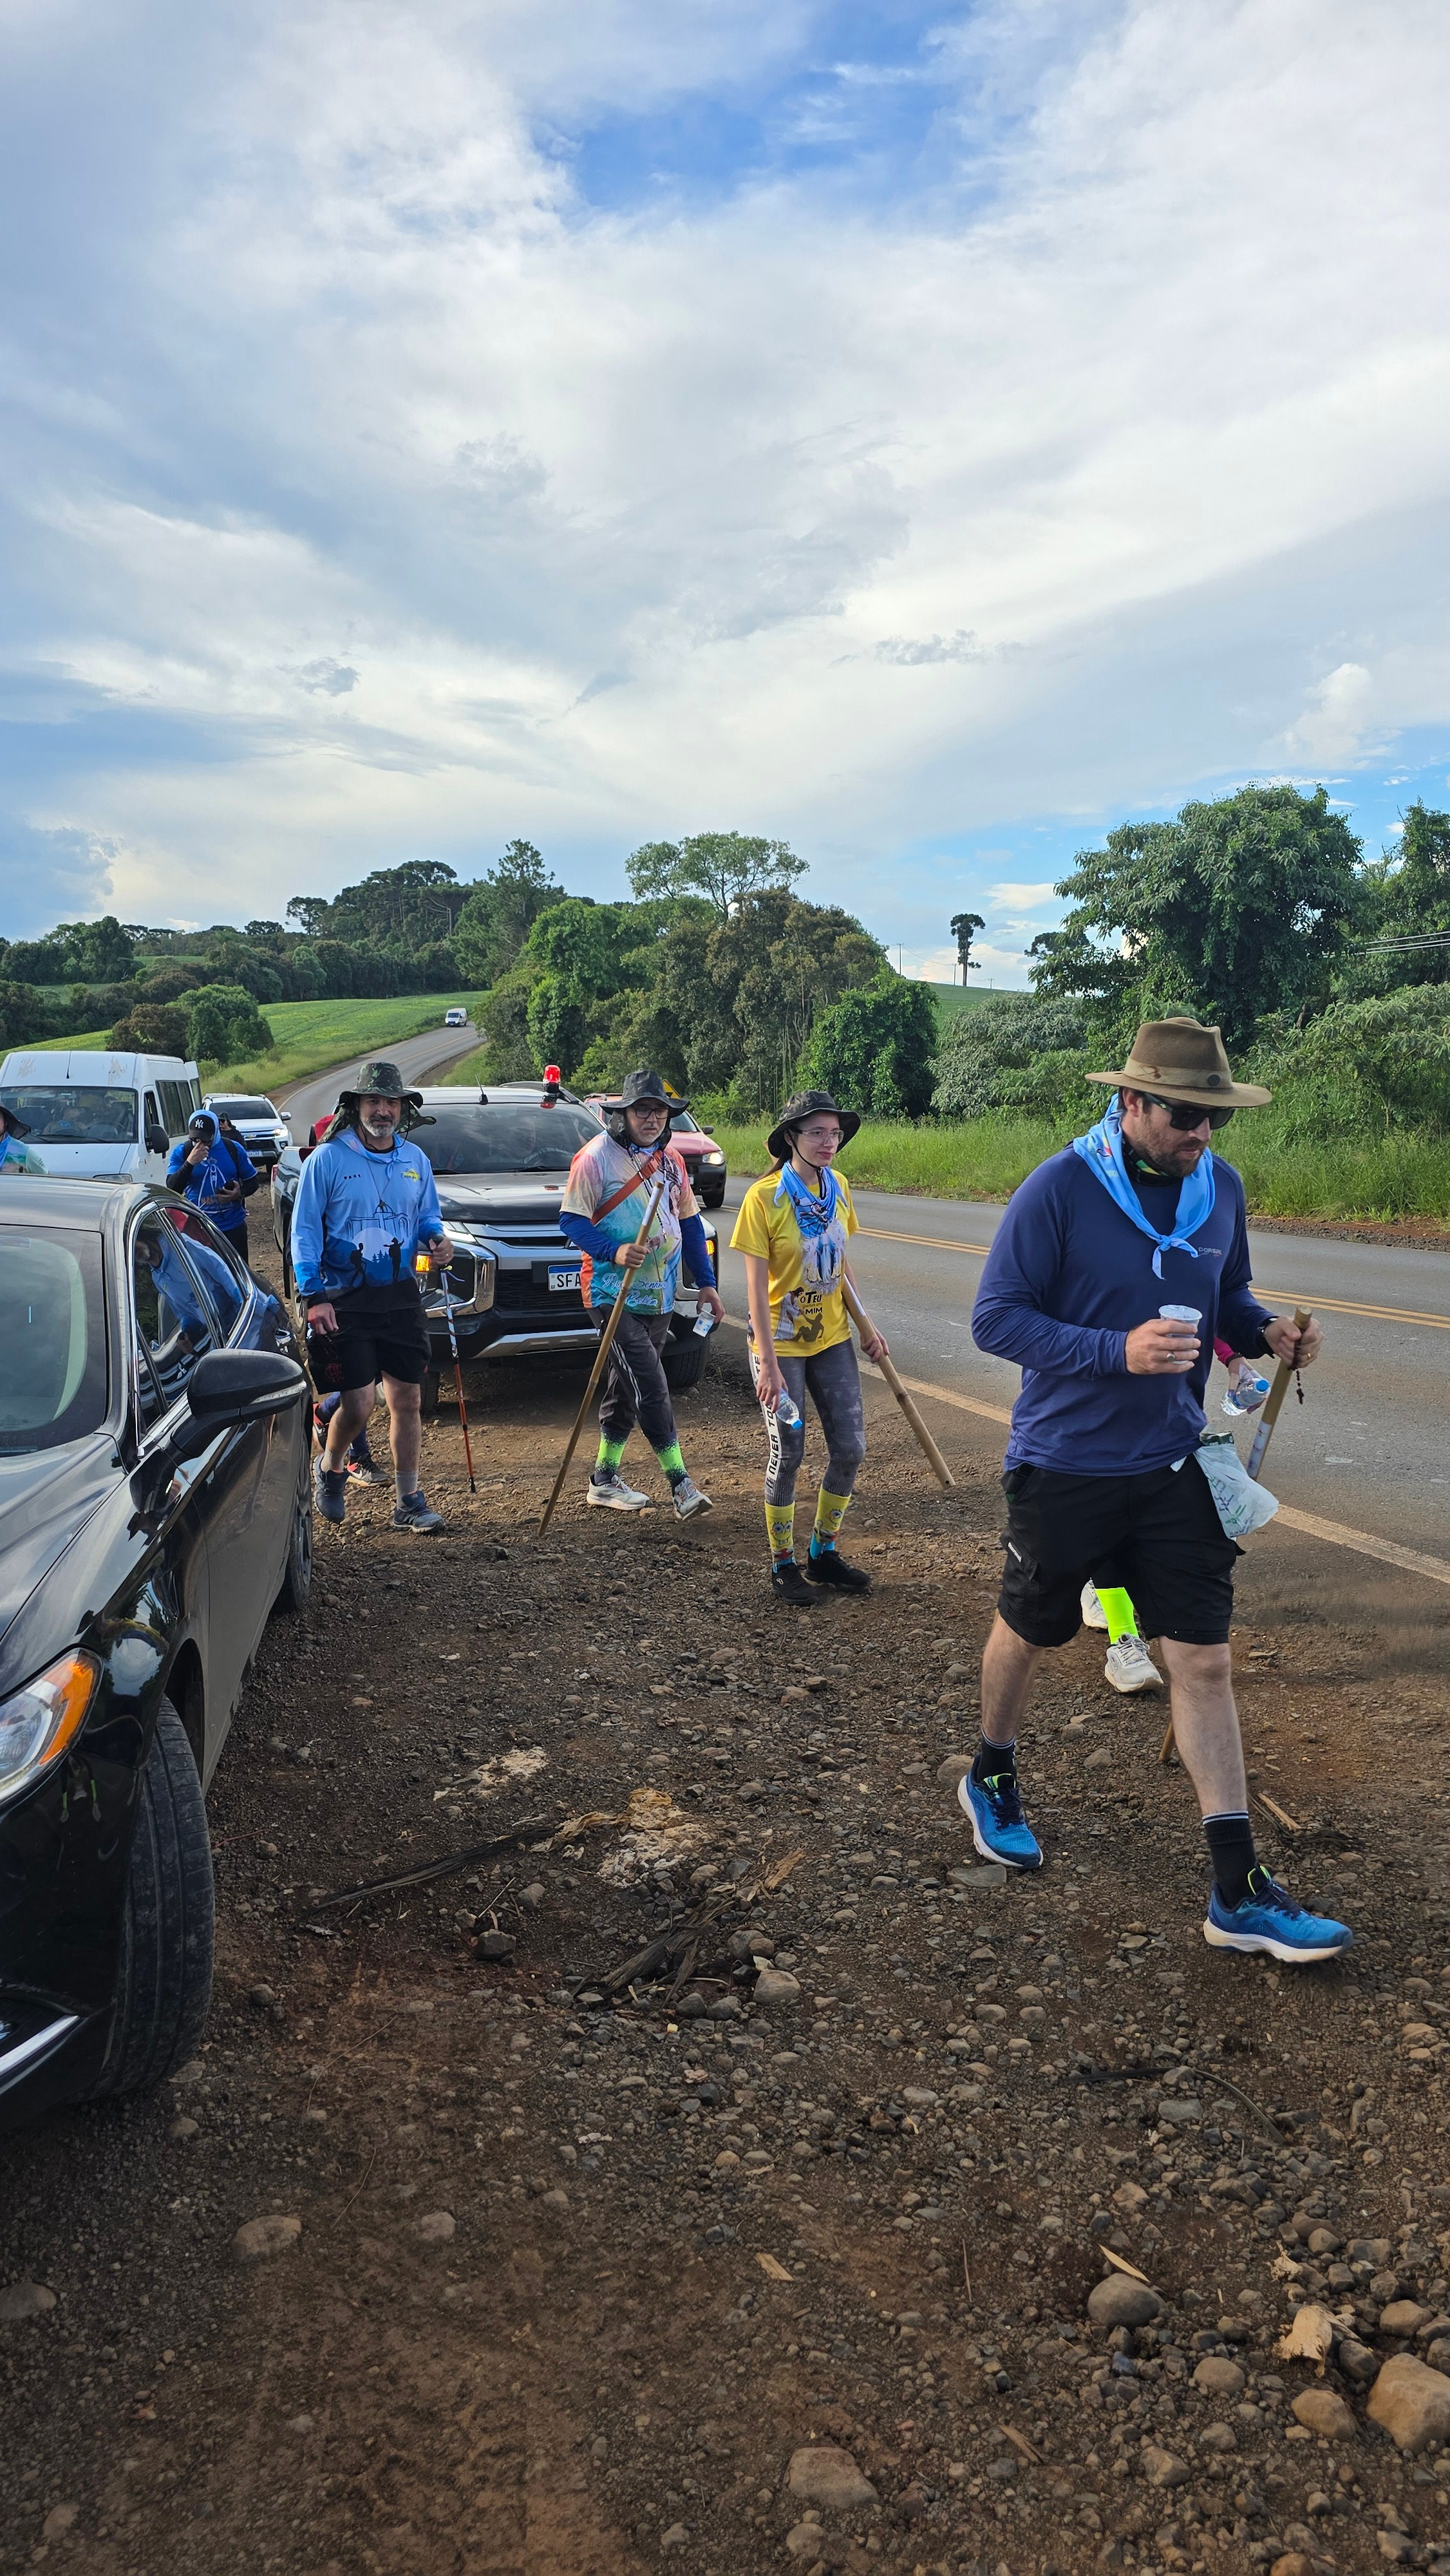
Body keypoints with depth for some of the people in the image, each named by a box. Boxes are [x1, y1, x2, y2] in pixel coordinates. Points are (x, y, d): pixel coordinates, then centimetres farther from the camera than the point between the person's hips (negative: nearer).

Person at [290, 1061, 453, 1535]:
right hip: (345, 1300, -4)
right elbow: (305, 1232, -6)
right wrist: (313, 1295, -14)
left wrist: (437, 1238, -4)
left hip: (401, 1298, 4)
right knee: (358, 1402, -8)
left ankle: (409, 1502, 15)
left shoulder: (415, 1160, 10)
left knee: (406, 1399, 5)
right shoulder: (327, 1159, -5)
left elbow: (428, 1215, 21)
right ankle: (329, 1470, 23)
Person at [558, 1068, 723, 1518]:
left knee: (626, 1388, 12)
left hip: (660, 1295, 7)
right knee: (650, 1387, -13)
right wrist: (614, 1252, -26)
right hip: (614, 1293, -7)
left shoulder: (671, 1159, 11)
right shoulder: (596, 1157, -10)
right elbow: (571, 1219, -11)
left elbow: (690, 1222, 18)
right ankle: (680, 1484, -10)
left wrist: (706, 1283, 13)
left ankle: (604, 1481, 22)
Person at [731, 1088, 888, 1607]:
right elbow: (756, 1284, -16)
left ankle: (824, 1553, 24)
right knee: (787, 1455, 1)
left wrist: (865, 1323, 7)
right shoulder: (764, 1197, -16)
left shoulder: (837, 1189, 2)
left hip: (832, 1338, 6)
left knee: (850, 1448, 5)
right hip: (782, 1344, -6)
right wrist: (768, 1363, -19)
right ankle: (783, 1567, 18)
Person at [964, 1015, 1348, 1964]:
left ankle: (1240, 1894, 9)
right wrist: (1119, 1351, -29)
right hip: (1064, 1465, -4)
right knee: (1027, 1633, 16)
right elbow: (996, 1318, -18)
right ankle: (993, 1779, 45)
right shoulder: (1058, 1189, -18)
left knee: (1205, 1661, 2)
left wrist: (1267, 1328, -9)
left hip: (1173, 1465, 4)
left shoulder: (1221, 1187, -1)